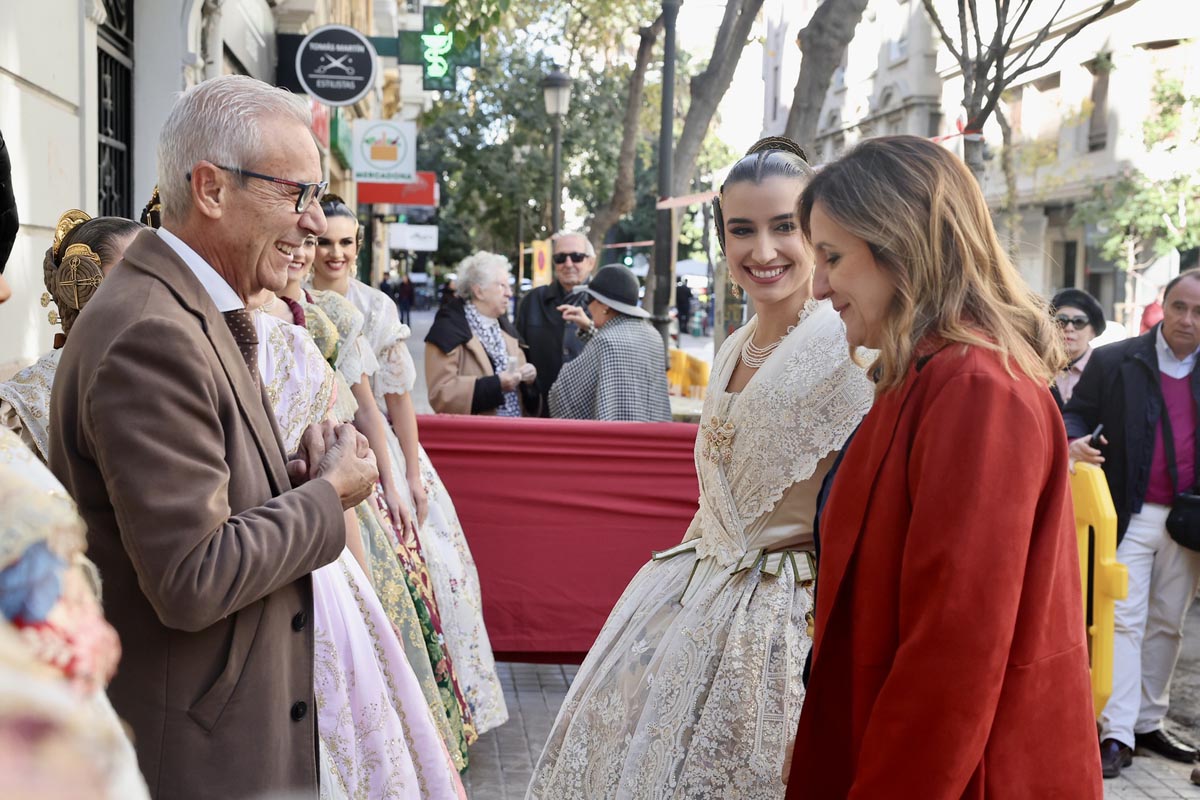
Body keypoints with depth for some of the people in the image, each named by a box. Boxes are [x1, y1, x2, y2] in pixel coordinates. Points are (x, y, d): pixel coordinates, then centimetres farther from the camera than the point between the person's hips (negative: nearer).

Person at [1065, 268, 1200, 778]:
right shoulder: (1113, 361, 0)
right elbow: (1076, 413, 1)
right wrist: (1076, 441, -21)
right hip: (1131, 516, -3)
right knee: (1124, 621, -3)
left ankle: (1148, 723, 22)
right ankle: (1116, 734, -2)